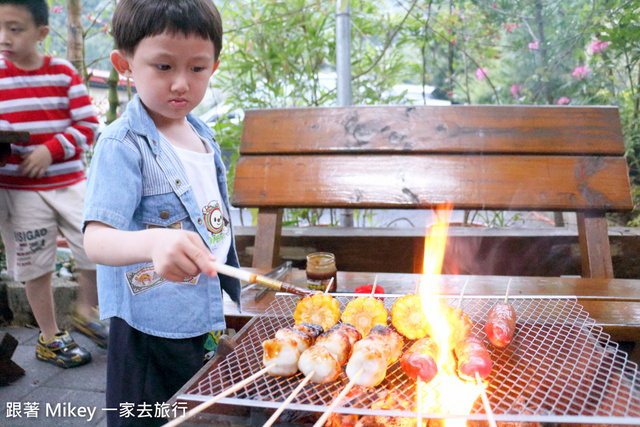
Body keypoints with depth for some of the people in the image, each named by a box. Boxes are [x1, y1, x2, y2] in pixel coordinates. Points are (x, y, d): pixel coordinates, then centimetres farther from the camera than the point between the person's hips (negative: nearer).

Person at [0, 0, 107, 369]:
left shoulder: (64, 72, 0)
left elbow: (88, 125, -3)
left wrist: (51, 149, -16)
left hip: (69, 182, 1)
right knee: (37, 266, 8)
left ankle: (86, 312, 29)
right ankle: (50, 338, 26)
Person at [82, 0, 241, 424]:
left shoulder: (204, 136, 5)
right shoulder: (123, 146, -17)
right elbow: (96, 238, -28)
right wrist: (153, 243, -49)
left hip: (209, 323, 7)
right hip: (151, 335, -7)